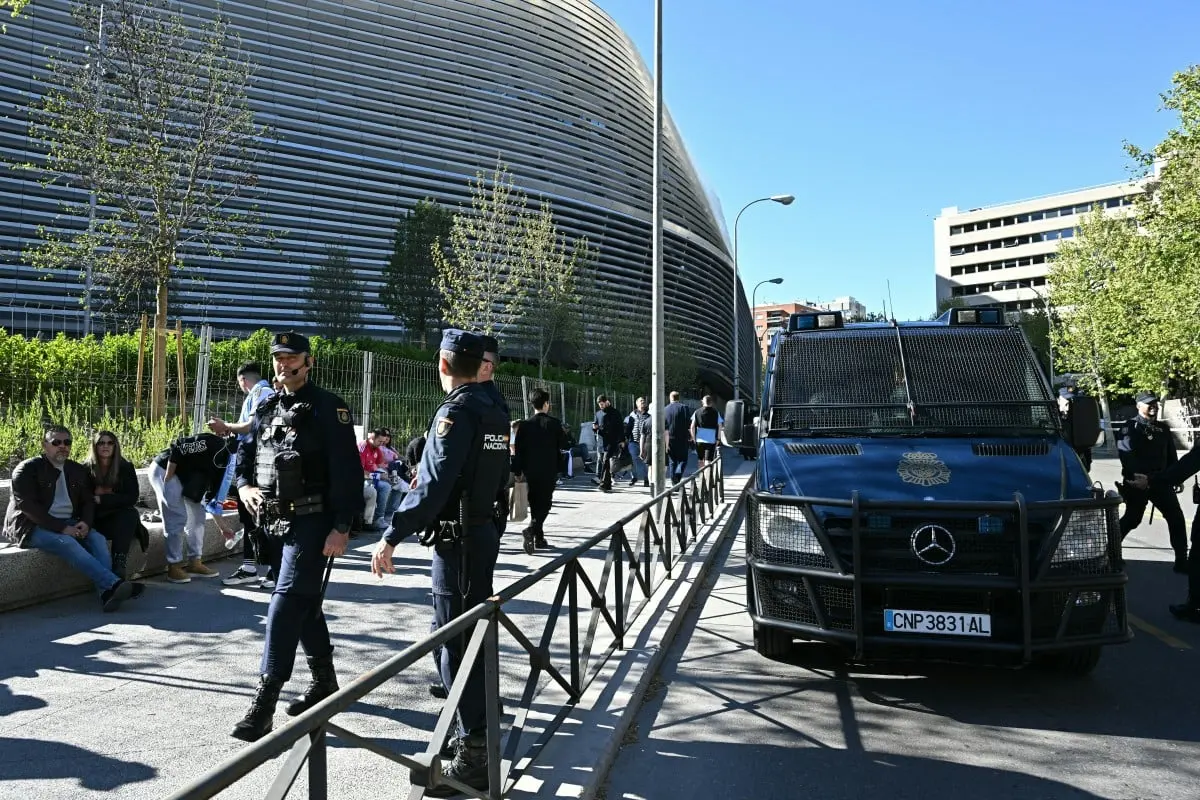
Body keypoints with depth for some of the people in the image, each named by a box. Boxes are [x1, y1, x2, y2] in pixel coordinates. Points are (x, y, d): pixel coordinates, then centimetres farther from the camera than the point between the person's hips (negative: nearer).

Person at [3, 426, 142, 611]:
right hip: (32, 527, -6)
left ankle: (107, 592, -41)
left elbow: (88, 501, 16)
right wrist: (62, 528, -21)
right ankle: (113, 583, -46)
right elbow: (28, 506, -13)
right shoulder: (27, 469, -2)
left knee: (97, 538, -23)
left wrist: (85, 523, -8)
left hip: (68, 525, 6)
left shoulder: (78, 471, 16)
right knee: (66, 543, -33)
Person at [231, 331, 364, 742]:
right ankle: (324, 681, 34)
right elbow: (244, 454, 23)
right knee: (305, 602, 18)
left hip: (312, 523, -8)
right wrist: (244, 486, 2)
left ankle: (264, 705, -9)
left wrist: (341, 527, -21)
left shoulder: (328, 408, -10)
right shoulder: (268, 409, 13)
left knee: (287, 604, -12)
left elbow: (347, 471, -15)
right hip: (279, 522, 8)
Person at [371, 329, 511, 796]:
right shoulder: (495, 410, 10)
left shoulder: (457, 411, -17)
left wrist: (391, 537, -23)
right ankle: (478, 726, 35)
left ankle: (473, 758, 0)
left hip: (457, 539, -9)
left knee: (455, 640, -5)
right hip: (484, 530, 10)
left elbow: (434, 484, -24)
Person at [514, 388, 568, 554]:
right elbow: (563, 445, -1)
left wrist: (517, 471, 5)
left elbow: (519, 450, -1)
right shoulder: (554, 423, -7)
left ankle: (539, 538, 20)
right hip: (549, 471, -3)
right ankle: (531, 530, -22)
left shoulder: (525, 425, -1)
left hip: (530, 471, 3)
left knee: (535, 504, 14)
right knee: (545, 504, 1)